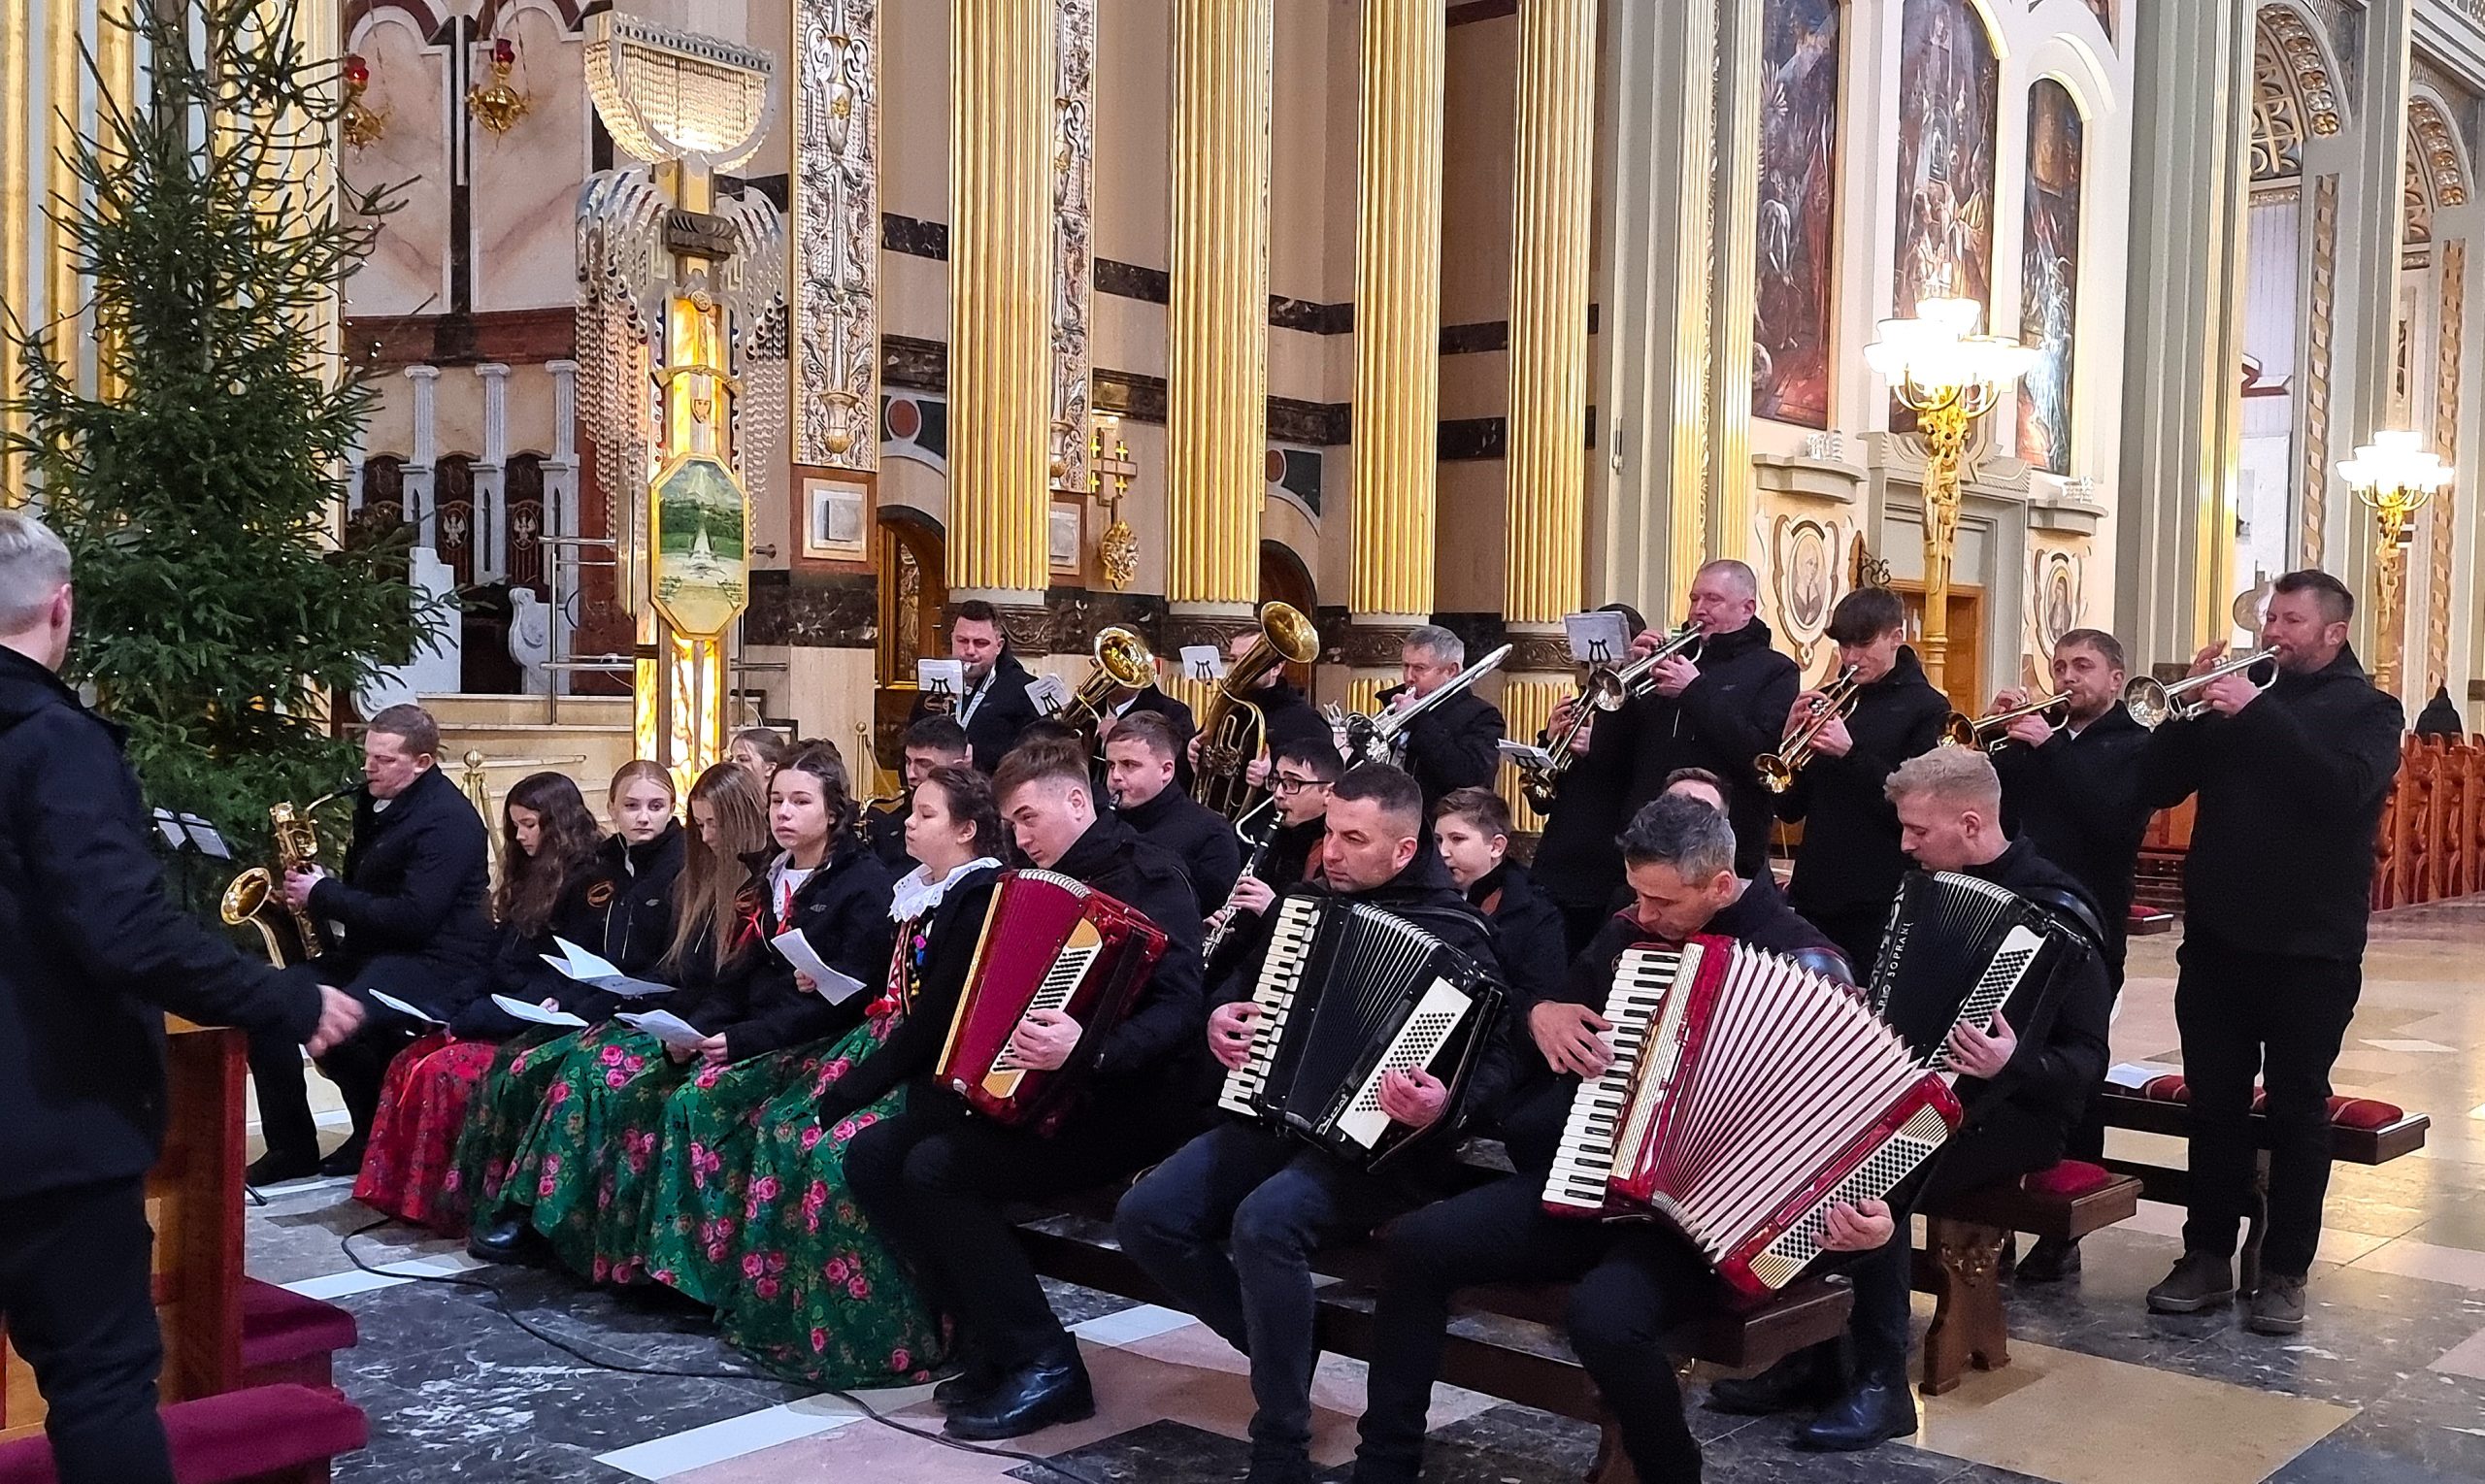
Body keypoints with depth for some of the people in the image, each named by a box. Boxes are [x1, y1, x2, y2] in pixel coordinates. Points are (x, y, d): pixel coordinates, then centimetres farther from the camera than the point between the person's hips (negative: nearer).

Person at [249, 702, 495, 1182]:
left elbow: (414, 917, -24)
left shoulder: (448, 819, -16)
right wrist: (315, 891, 5)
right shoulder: (375, 802, 13)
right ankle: (292, 1147, 5)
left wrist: (323, 895, -16)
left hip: (436, 964, -10)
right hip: (370, 950, 10)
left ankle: (377, 1138, -5)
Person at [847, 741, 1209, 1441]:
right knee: (873, 1155, -6)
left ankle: (1044, 1364, -13)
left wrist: (1091, 1050, -40)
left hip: (1124, 1103, -9)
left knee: (937, 1169, -25)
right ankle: (990, 1343, 0)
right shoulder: (1043, 881, 16)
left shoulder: (1148, 878, -11)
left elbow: (1179, 1009, -24)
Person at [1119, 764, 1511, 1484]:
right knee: (1145, 1218, -11)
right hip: (1272, 1115, 7)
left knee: (1263, 1222, -35)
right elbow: (1242, 978, 28)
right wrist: (1221, 1015, 6)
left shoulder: (1454, 934, -8)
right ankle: (1279, 1345, 9)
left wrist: (1447, 1106, -36)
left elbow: (1496, 1058, -15)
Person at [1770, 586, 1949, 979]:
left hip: (1878, 903, -5)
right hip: (1813, 895, 5)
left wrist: (1849, 752, -21)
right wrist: (1791, 735, -6)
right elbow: (1789, 807, 10)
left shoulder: (1927, 708, -2)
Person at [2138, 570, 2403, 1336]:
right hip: (2216, 937, 4)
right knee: (2213, 1104, 7)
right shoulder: (2236, 701, 10)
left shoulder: (2367, 709, 0)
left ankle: (2285, 1272, 11)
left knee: (2297, 1111, 4)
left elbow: (2344, 788, -21)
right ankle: (2207, 1257, 16)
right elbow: (2156, 787, 1)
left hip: (2310, 946, -3)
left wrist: (2257, 712, -23)